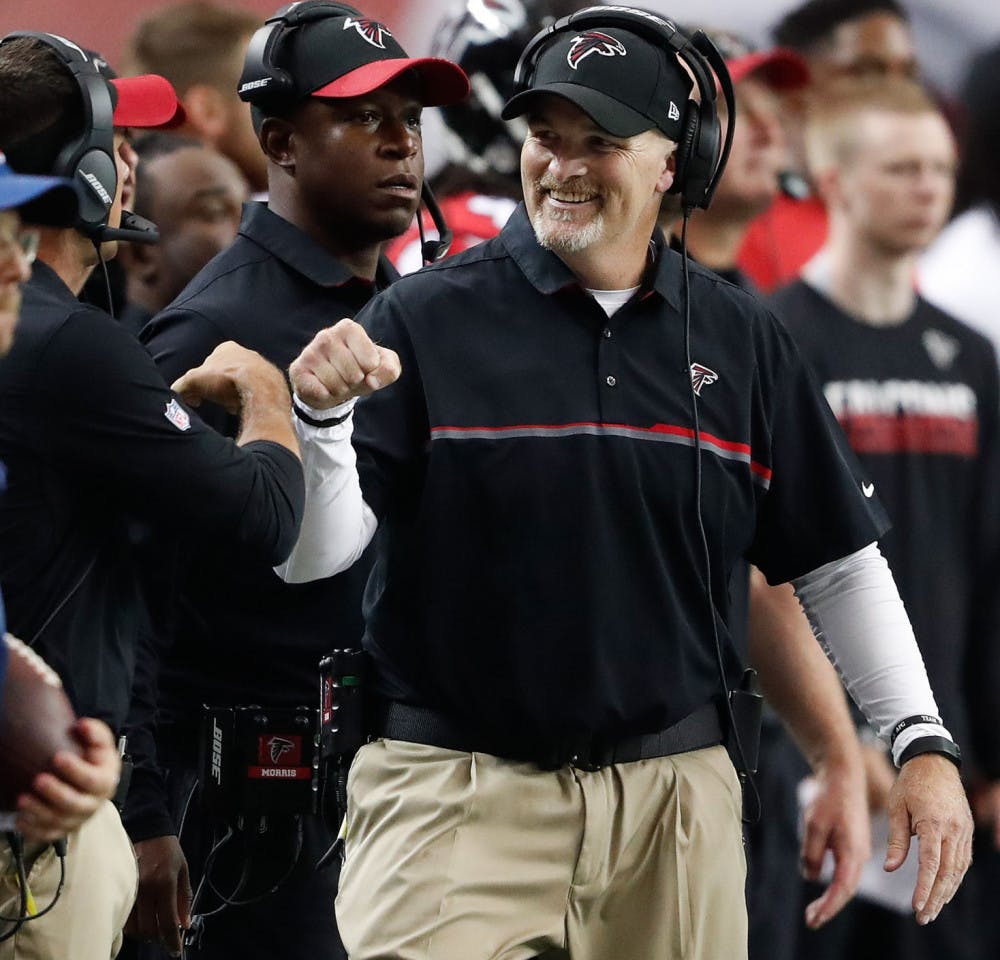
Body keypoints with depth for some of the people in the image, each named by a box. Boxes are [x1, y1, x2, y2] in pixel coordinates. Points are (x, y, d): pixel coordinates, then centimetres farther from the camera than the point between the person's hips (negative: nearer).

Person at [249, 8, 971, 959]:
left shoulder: (740, 340, 8)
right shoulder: (425, 319, -1)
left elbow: (836, 562, 14)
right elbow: (307, 556, -7)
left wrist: (921, 741, 7)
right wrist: (319, 417, -26)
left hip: (674, 793, 3)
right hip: (456, 793, -3)